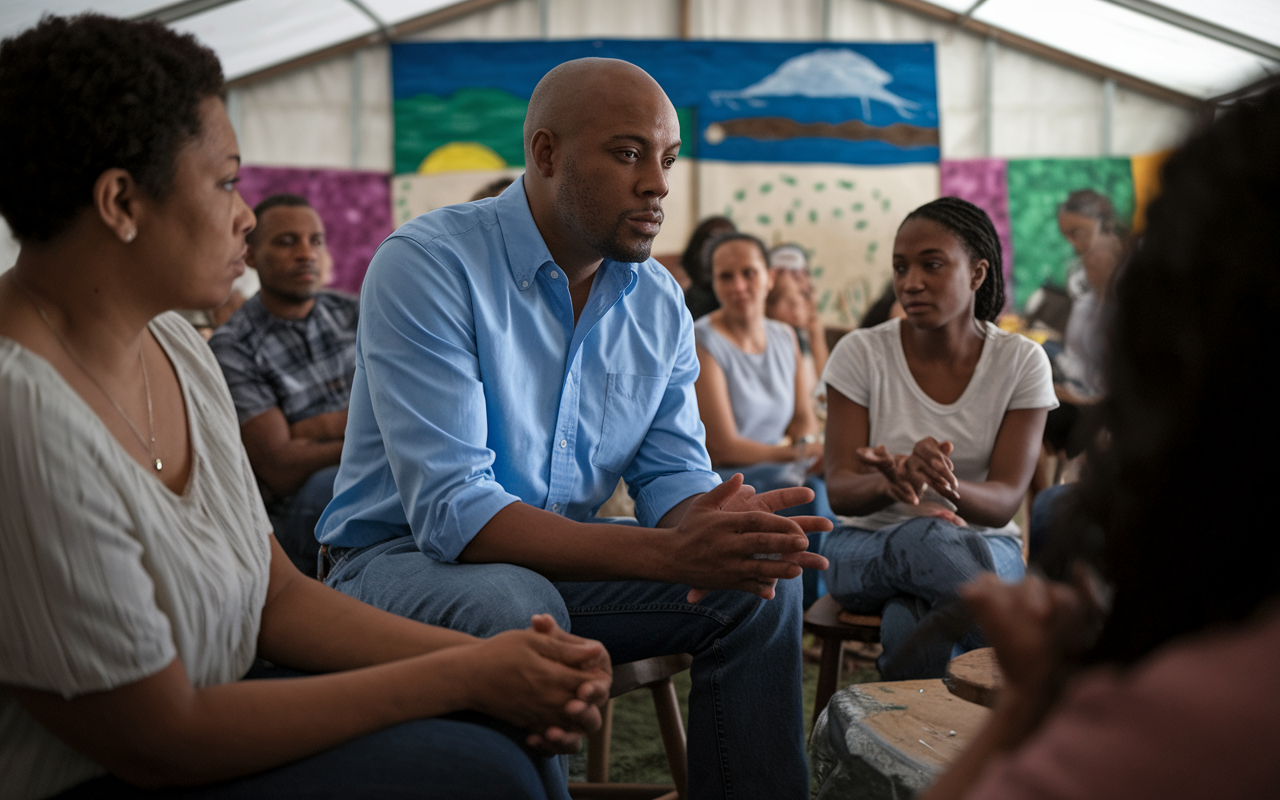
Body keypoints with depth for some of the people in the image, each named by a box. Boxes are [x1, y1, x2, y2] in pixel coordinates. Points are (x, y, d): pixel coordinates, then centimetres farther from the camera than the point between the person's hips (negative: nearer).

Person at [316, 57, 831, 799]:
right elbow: (451, 512, -28)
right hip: (403, 558, -6)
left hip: (561, 559, 6)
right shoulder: (429, 264, -20)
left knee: (761, 585, -8)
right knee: (516, 605, -36)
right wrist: (668, 554, -38)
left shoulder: (661, 301, 2)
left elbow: (673, 473, 1)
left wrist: (714, 528, -26)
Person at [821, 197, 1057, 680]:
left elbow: (1004, 502, -13)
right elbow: (839, 491, -11)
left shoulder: (1022, 361, -5)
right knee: (925, 538, -38)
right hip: (868, 546, 1)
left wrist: (945, 484, -38)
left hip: (982, 547, 0)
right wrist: (890, 483, -37)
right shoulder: (861, 353, -6)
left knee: (909, 624, -38)